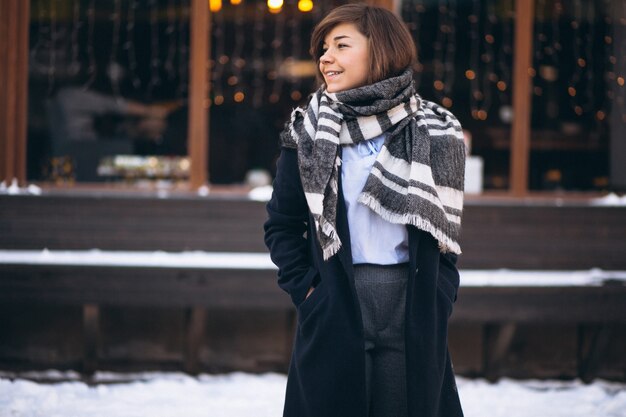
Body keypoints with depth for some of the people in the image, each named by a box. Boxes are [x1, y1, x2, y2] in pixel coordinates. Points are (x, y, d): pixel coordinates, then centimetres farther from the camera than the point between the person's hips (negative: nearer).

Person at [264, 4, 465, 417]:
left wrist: (439, 301, -3)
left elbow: (446, 229, 8)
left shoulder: (434, 132, 4)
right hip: (335, 316, 0)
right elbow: (281, 225, 8)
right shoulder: (309, 132, 4)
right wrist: (305, 289, -3)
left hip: (416, 316, 0)